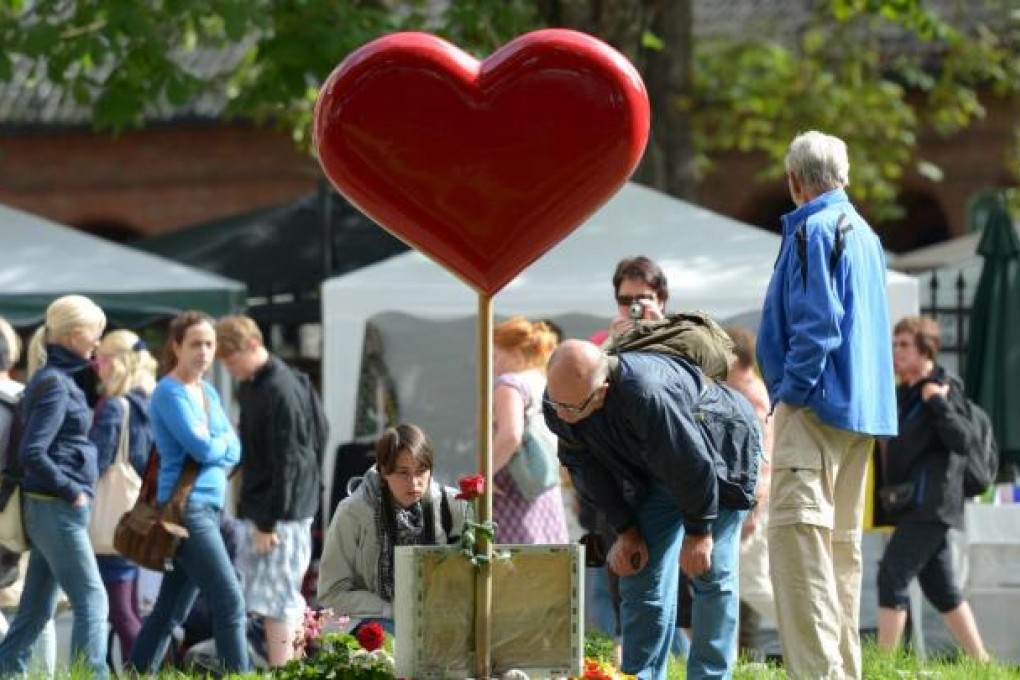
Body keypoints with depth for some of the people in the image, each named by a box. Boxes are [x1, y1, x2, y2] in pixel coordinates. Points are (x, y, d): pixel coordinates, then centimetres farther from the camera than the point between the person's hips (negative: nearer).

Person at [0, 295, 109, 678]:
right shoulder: (54, 384, -14)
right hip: (57, 509, -10)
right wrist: (72, 491, -15)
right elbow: (32, 453, -22)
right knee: (91, 602, -8)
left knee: (37, 609, 12)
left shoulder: (57, 378, 14)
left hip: (49, 507, 10)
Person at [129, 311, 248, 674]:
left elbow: (233, 450, 10)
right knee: (230, 601, -14)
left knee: (171, 610, 11)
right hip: (187, 507, -9)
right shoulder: (170, 393, -10)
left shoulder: (207, 391, 16)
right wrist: (222, 441, 2)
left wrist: (214, 446, -10)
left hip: (208, 507, 9)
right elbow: (203, 449, -18)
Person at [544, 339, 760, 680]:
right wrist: (625, 530, -5)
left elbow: (692, 463, -33)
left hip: (718, 455, -7)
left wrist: (698, 532, -21)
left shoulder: (646, 394, -44)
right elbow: (586, 468, -5)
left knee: (710, 572, -11)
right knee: (642, 575, 0)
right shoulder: (558, 403, -21)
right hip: (656, 470, 7)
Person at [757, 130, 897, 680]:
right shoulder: (863, 233, 19)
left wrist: (790, 391, -13)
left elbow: (817, 325, -18)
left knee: (796, 532, -16)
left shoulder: (814, 231, -10)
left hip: (817, 406, -10)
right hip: (864, 410, 10)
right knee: (840, 544, 14)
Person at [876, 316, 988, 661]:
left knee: (892, 575, -14)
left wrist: (938, 403, -22)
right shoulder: (904, 393, 17)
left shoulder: (944, 388, -7)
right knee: (940, 586, 12)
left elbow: (963, 441, -16)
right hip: (912, 503, 9)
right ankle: (980, 661, 17)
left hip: (930, 504, -9)